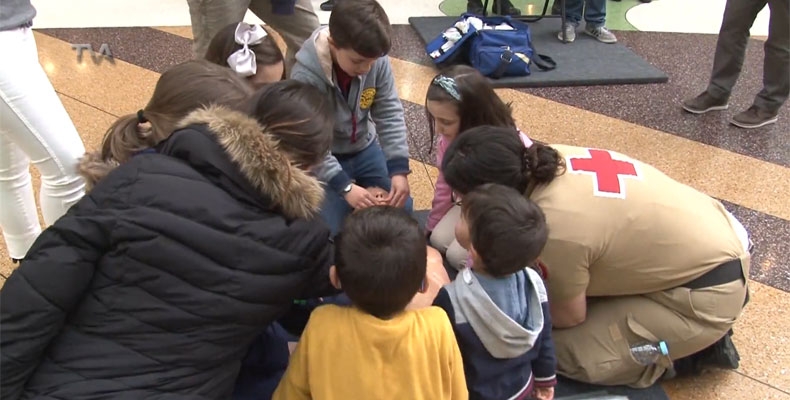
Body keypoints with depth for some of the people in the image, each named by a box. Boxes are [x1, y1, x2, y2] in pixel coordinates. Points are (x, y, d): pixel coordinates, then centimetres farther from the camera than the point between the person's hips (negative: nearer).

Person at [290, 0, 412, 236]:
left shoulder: (376, 60, -19)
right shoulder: (306, 76, -29)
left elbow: (390, 113, -12)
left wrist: (399, 168, -21)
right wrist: (344, 186, -32)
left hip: (364, 147, 4)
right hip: (324, 158, -4)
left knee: (402, 207, 1)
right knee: (328, 230, -15)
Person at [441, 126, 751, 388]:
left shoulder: (555, 227, -31)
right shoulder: (550, 160, -10)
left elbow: (571, 317, -11)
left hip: (710, 294, -8)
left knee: (563, 352, -6)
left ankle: (699, 348, 6)